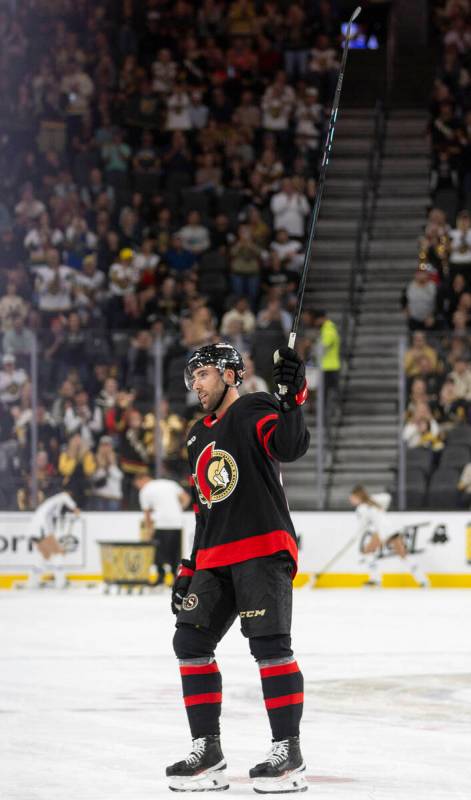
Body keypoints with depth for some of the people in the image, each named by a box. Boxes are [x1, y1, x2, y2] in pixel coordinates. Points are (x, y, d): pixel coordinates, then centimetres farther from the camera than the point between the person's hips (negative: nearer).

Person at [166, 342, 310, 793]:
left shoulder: (255, 410, -1)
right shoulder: (199, 438, 23)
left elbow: (290, 446, -21)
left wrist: (291, 399, -35)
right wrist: (189, 569, 20)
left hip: (264, 549, -9)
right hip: (215, 559, 9)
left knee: (268, 643, -15)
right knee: (191, 642, 3)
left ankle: (289, 752, -12)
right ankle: (207, 752, 8)